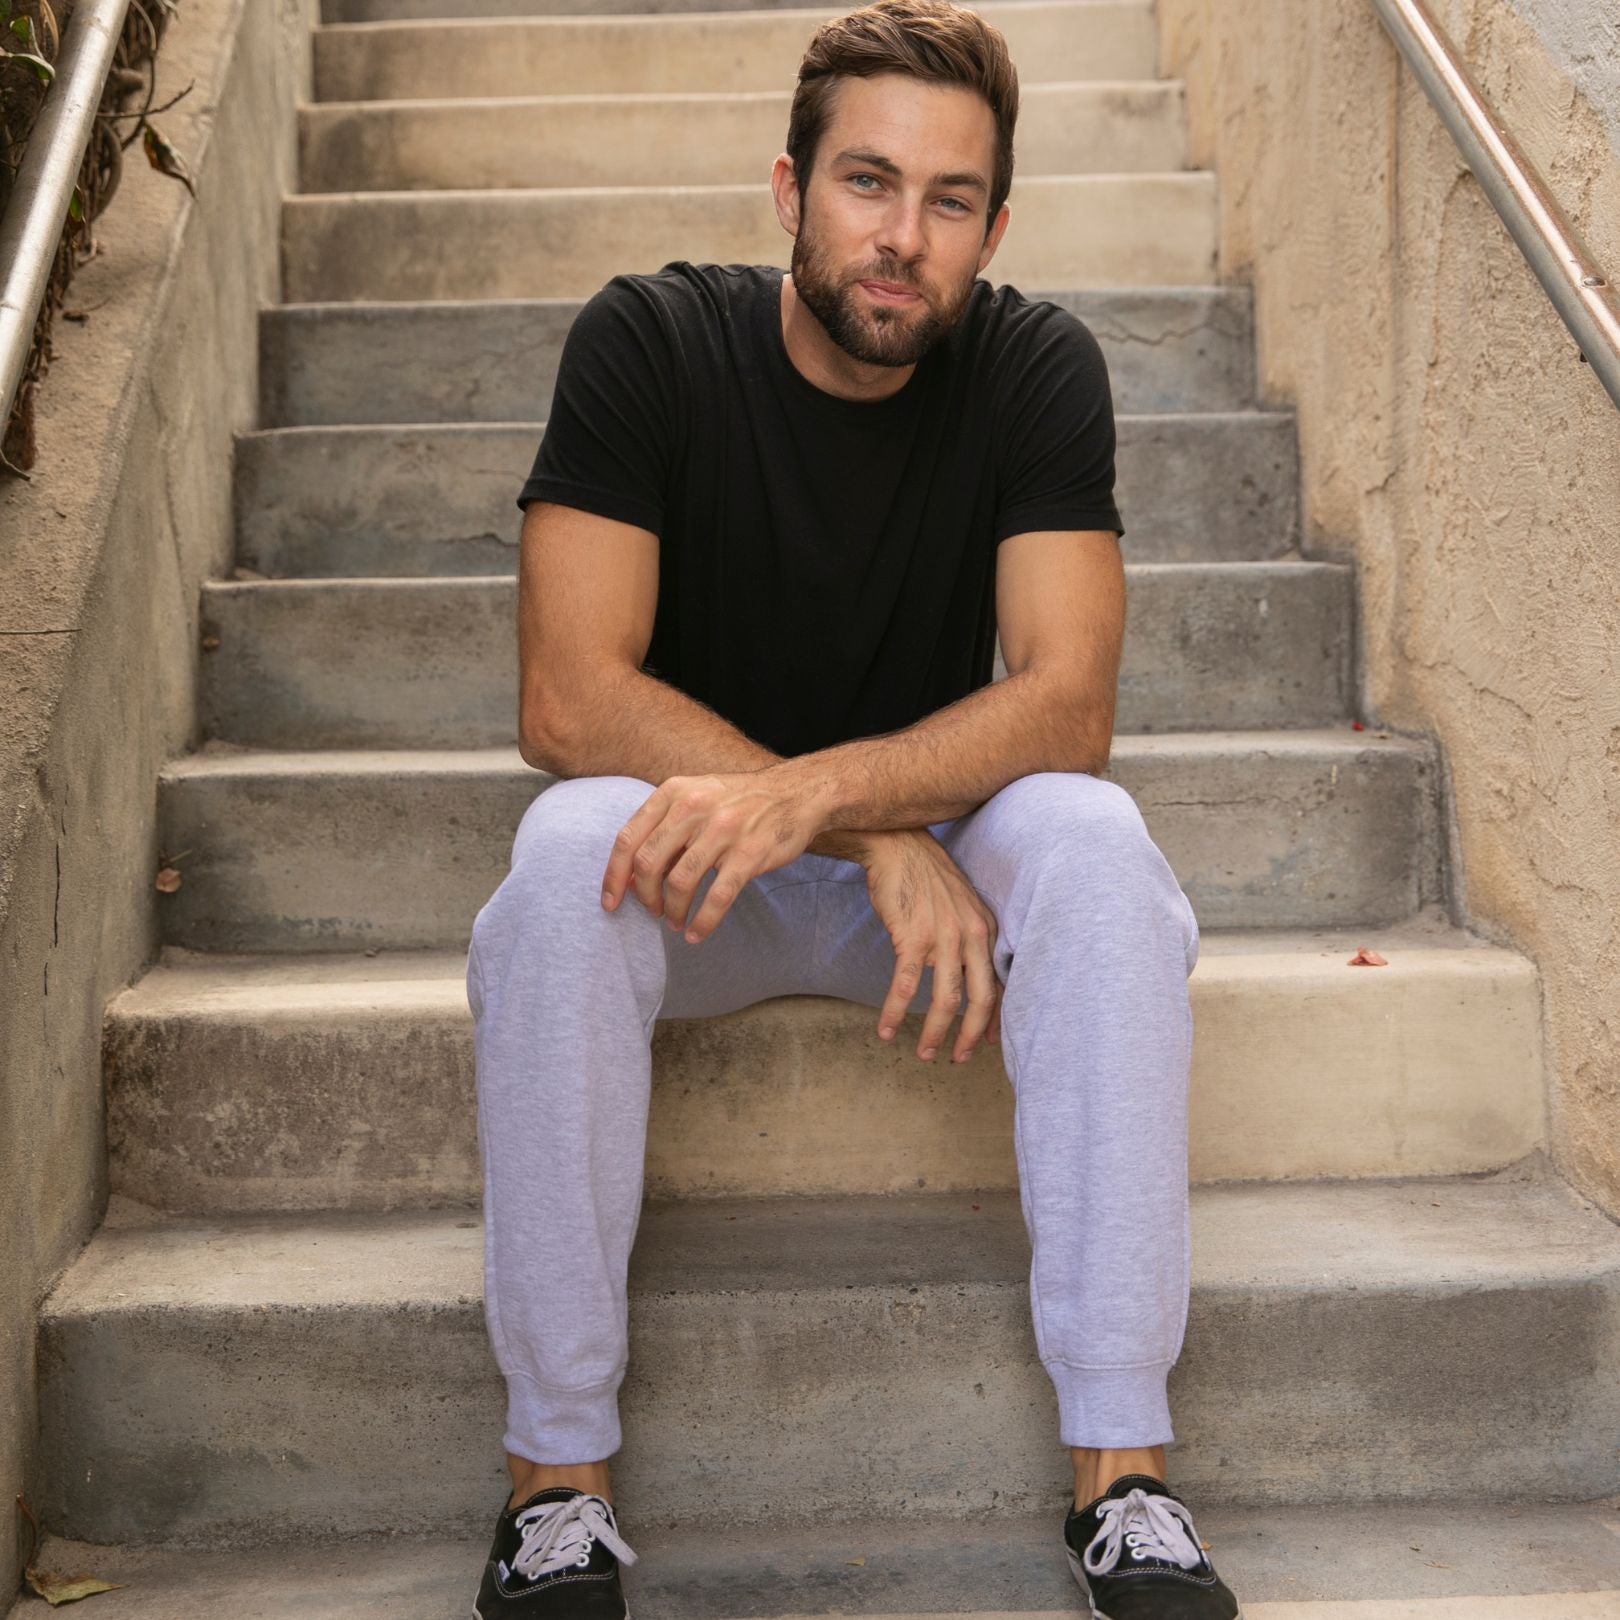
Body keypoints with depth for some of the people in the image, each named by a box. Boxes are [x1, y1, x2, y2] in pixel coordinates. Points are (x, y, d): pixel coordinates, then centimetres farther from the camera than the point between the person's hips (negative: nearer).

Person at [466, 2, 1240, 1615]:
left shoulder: (1035, 366, -10)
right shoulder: (649, 340, -15)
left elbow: (1065, 700, -20)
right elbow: (568, 700, -22)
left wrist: (807, 792, -37)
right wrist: (885, 838, -30)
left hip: (929, 854, 1)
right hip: (691, 851, -1)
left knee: (1094, 843, -29)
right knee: (568, 852, -33)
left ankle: (1120, 1469, -22)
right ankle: (556, 1474, -21)